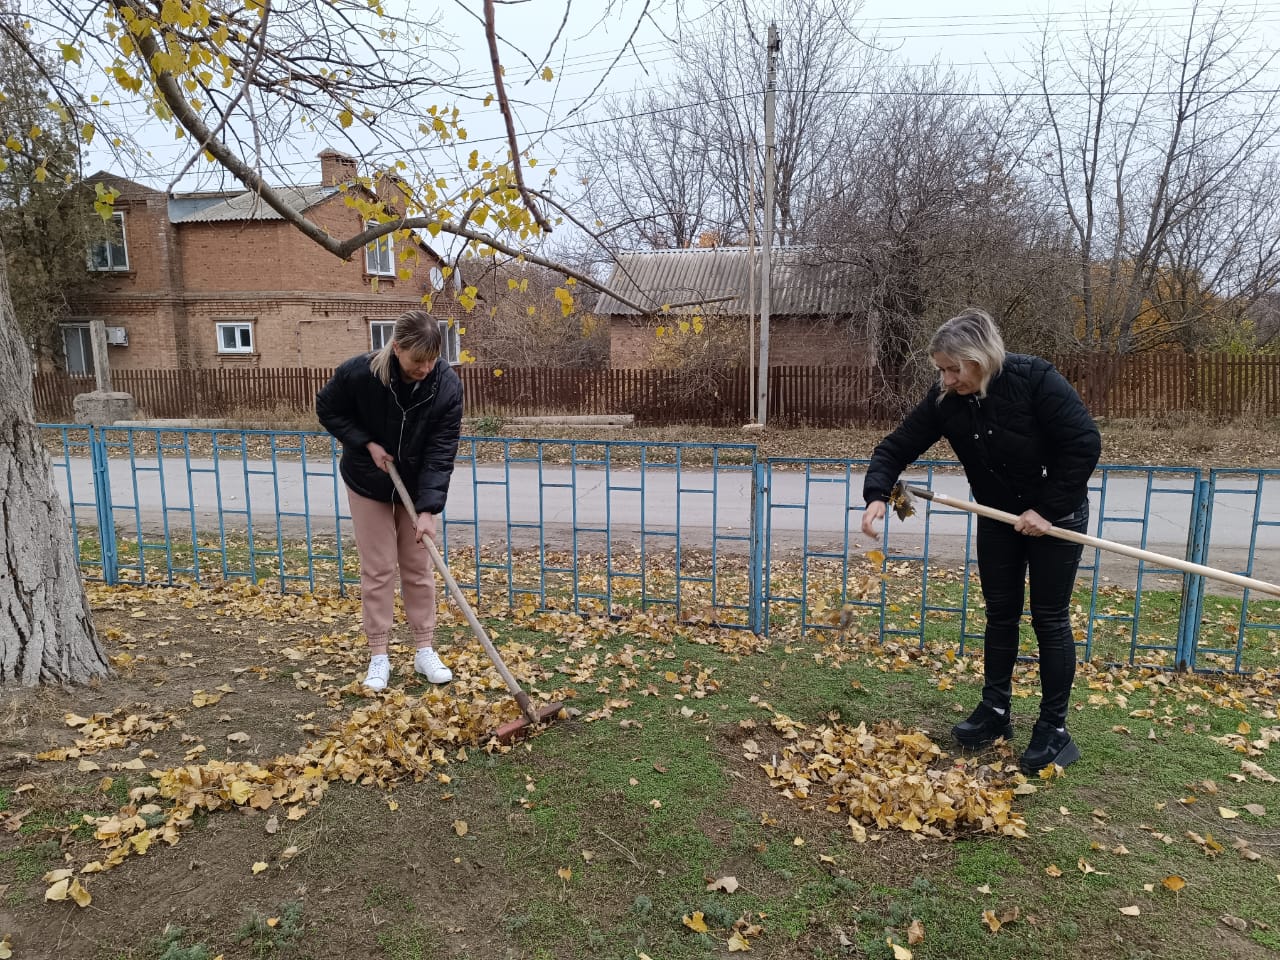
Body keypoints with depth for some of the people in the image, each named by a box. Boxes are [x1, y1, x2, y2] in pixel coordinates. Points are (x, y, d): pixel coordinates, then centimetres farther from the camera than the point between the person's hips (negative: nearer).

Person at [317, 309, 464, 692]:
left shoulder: (447, 385, -25)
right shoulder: (359, 372, -27)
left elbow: (441, 454, -23)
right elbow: (327, 410, -7)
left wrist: (428, 509, -30)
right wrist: (367, 443, -20)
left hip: (417, 486, 1)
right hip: (368, 484, -1)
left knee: (419, 568, 8)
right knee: (377, 569, 3)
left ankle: (425, 651, 19)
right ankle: (378, 656, 15)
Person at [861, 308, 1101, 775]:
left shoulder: (1035, 380, -26)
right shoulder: (944, 400, -13)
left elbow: (1085, 444, -23)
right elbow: (897, 446, -12)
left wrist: (1048, 510, -22)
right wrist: (877, 495, -29)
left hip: (1056, 516, -4)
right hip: (999, 518, 4)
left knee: (1050, 619, 2)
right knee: (1000, 613, 10)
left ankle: (1054, 731, 14)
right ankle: (995, 711, 25)